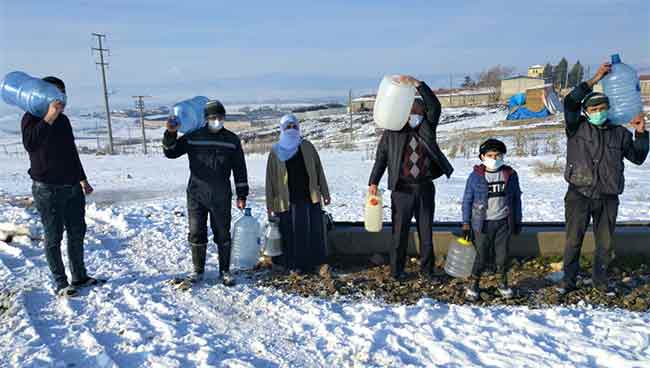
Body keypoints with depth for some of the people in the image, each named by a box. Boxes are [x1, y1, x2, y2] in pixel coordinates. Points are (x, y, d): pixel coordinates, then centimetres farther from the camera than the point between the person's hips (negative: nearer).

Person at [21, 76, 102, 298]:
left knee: (77, 232, 13)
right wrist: (49, 118, -34)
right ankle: (61, 283, 9)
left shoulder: (63, 120, 13)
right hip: (48, 190, -7)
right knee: (53, 237, 1)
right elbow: (29, 142, -28)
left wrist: (82, 179, 24)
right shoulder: (31, 118, -7)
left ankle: (79, 277, 26)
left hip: (73, 187, 7)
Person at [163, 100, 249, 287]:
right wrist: (170, 134, -13)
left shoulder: (232, 139, 3)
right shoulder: (192, 137, 2)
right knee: (196, 234, 6)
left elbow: (240, 169, 5)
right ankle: (198, 271, 20)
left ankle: (224, 271, 19)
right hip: (196, 195, 0)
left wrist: (242, 196, 2)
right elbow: (171, 152, 5)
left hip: (221, 197, 0)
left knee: (223, 235, 6)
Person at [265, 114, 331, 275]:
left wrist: (325, 193, 6)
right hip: (287, 200, 0)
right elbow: (271, 179, 7)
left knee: (314, 230, -5)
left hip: (310, 197, 0)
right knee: (291, 233, 0)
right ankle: (294, 265, 12)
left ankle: (318, 262, 0)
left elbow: (318, 170, 9)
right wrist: (270, 205, 4)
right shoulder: (275, 152, 6)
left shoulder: (307, 146, 7)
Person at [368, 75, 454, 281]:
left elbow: (435, 107, -9)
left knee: (426, 231, 10)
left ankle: (427, 268, 22)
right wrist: (373, 182, -7)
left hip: (425, 188, 2)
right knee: (400, 232, 4)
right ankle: (397, 270, 15)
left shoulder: (427, 127, 6)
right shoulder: (391, 133, 2)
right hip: (402, 189, -2)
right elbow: (381, 158, 2)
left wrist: (416, 84, -17)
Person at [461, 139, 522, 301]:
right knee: (482, 256, 1)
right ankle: (473, 285, 15)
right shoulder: (475, 176, -7)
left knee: (502, 254, 11)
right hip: (483, 223, -2)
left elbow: (516, 198, 9)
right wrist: (466, 223, -4)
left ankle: (503, 283, 28)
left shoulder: (510, 174, 0)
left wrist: (517, 220, 11)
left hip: (503, 222, 2)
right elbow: (467, 200, -2)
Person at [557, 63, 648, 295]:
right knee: (573, 240, 2)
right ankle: (569, 280, 14)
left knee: (605, 243, 12)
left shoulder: (619, 133, 10)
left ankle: (600, 280, 28)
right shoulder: (577, 128, 0)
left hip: (608, 198, 3)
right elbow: (570, 103, -14)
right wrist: (594, 80, -16)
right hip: (579, 196, -3)